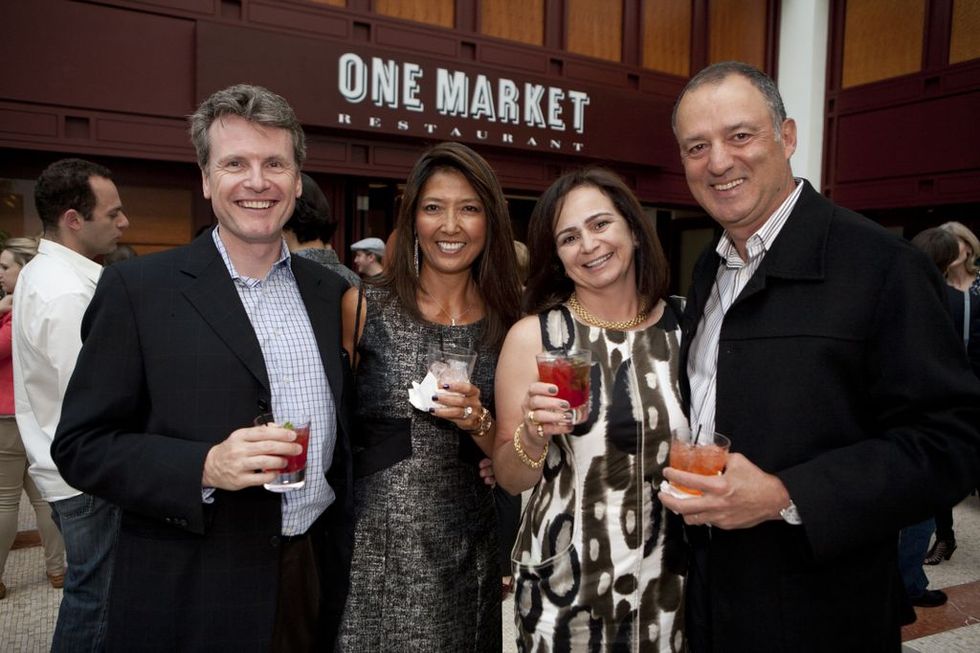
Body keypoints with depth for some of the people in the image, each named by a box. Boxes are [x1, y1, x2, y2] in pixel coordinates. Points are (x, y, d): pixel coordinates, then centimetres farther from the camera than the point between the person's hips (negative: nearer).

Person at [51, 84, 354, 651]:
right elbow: (82, 445, -8)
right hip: (192, 597, -3)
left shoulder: (330, 292, 4)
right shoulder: (138, 288, -9)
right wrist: (205, 467, -23)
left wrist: (346, 550, 9)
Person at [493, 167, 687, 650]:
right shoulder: (533, 336, -11)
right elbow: (511, 479, -6)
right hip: (563, 583, -2)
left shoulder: (685, 328, -4)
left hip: (668, 583, 2)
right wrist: (533, 435, -23)